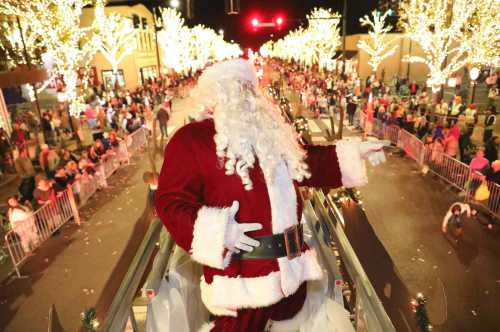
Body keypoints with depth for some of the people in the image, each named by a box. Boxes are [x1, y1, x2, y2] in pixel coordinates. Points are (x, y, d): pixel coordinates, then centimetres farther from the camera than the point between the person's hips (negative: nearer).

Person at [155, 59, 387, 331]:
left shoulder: (269, 133, 10)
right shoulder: (191, 138, -10)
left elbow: (305, 164, 21)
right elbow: (171, 200, -13)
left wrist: (352, 153, 16)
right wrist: (214, 231, -25)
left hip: (290, 264, 7)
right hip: (241, 274, -7)